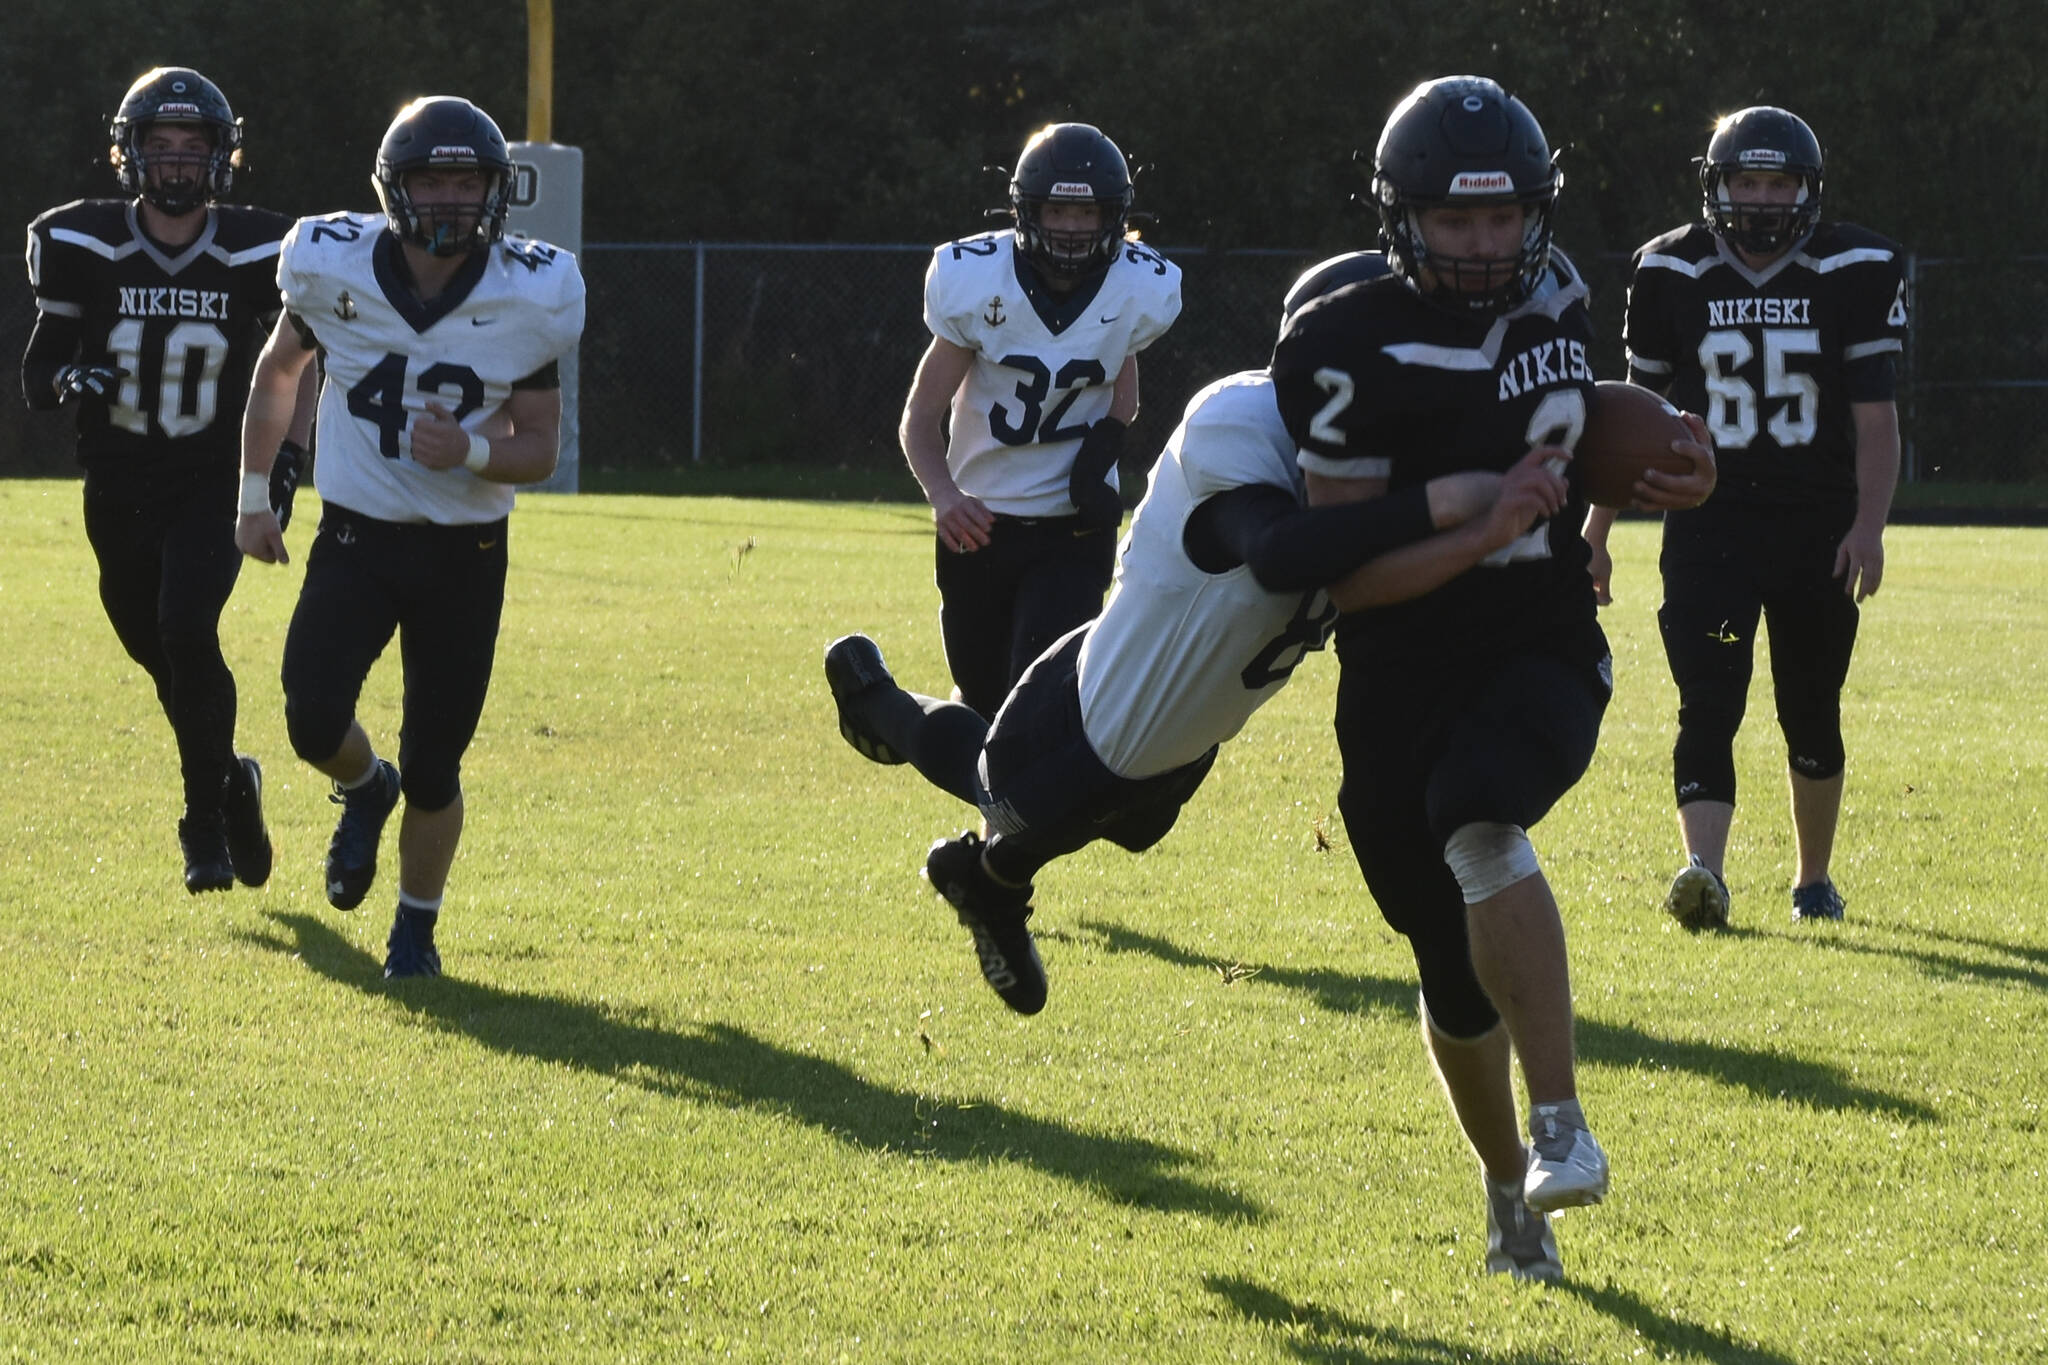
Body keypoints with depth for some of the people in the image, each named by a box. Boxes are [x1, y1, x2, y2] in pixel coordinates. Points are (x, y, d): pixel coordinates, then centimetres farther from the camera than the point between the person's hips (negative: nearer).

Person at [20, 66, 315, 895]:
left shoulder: (257, 254, -6)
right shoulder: (82, 248, -5)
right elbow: (36, 375, 0)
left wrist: (288, 456, -6)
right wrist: (68, 381, -22)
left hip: (213, 486, -2)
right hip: (118, 493, 2)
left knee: (186, 630, -23)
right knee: (160, 653, 9)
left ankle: (207, 822, -11)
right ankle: (229, 781, 38)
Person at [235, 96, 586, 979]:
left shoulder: (528, 299, -10)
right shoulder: (336, 269, -9)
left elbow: (539, 450, -2)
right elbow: (276, 372, 11)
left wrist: (471, 452, -23)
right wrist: (254, 495, 11)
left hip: (465, 551, 0)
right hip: (356, 538, 0)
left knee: (433, 768, 1)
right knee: (314, 721, -19)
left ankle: (416, 929, 25)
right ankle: (365, 791, 18)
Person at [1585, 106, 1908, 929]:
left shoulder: (1856, 273, -3)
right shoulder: (1672, 274, 0)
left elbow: (1875, 414, -4)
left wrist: (1868, 524, -16)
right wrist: (1596, 531, 7)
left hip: (1818, 524, 0)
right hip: (1710, 521, 0)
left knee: (1811, 713, 10)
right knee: (1707, 706, -14)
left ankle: (1814, 879, 25)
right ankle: (1703, 870, -26)